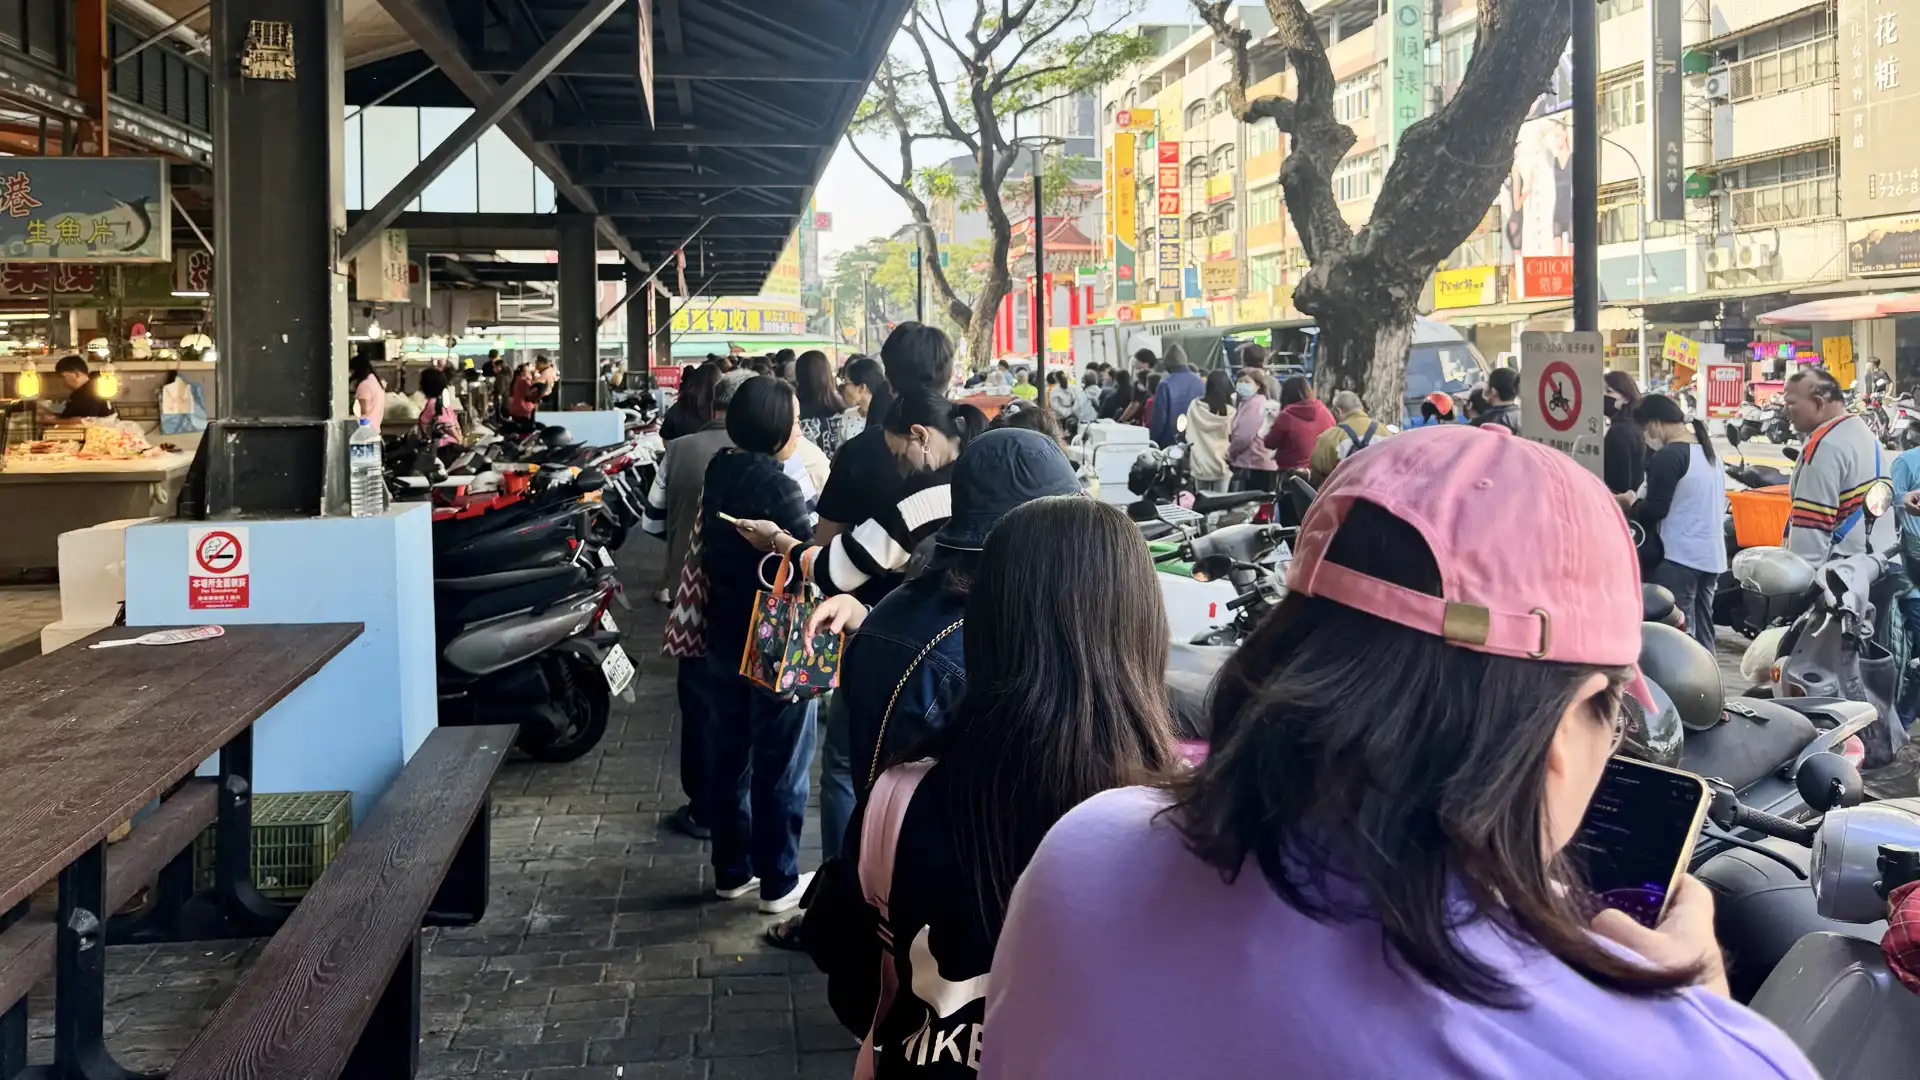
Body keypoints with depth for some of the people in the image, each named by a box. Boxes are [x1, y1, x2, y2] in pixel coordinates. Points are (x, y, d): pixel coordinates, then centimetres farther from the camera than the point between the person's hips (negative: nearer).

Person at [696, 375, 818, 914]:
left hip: (724, 640, 8)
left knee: (729, 756, 15)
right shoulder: (777, 487, -21)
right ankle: (778, 882, 12)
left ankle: (732, 869, 26)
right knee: (781, 767, 4)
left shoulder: (718, 474, 3)